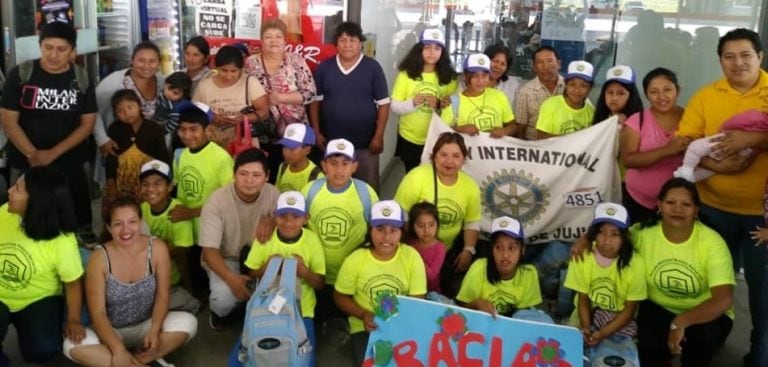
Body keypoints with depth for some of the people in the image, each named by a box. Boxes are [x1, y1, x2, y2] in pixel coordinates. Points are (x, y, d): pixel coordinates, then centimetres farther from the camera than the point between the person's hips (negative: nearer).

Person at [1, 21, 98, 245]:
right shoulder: (20, 75, -7)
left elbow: (87, 123, -4)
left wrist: (52, 154, -13)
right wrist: (33, 155, -17)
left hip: (69, 162, 1)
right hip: (25, 161, -1)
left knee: (78, 212, 11)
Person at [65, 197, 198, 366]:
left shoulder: (157, 248, -13)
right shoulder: (99, 258, -17)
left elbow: (162, 295, -8)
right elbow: (98, 313, -18)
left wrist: (154, 331, -25)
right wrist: (118, 349, -31)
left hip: (146, 326, 1)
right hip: (112, 331, -1)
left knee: (188, 322, -26)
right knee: (72, 345, -29)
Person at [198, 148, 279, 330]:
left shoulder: (272, 193, -14)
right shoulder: (217, 201, -24)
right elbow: (209, 250, -24)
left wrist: (271, 220, -28)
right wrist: (231, 278, -42)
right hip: (225, 259, -3)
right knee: (224, 297, -33)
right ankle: (220, 314, 7)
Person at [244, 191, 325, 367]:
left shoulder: (312, 240, -9)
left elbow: (320, 284, -4)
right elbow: (252, 275, 2)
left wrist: (304, 272, -24)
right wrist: (266, 268, -20)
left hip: (301, 310, -1)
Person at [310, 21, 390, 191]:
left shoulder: (373, 67, -5)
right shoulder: (324, 67, 1)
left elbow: (383, 103, -3)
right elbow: (315, 101, 6)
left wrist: (379, 136, -8)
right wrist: (316, 132, 0)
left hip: (365, 143, -2)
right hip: (331, 142, 2)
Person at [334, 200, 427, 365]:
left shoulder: (412, 257, -7)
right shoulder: (355, 260, -9)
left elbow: (418, 300, -3)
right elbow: (340, 297, 2)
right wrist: (363, 315, -15)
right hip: (366, 328, -1)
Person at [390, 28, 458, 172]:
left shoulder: (449, 77, -1)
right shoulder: (406, 74, -5)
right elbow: (394, 107, -6)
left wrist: (440, 106, -16)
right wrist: (412, 103, -24)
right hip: (409, 139, -1)